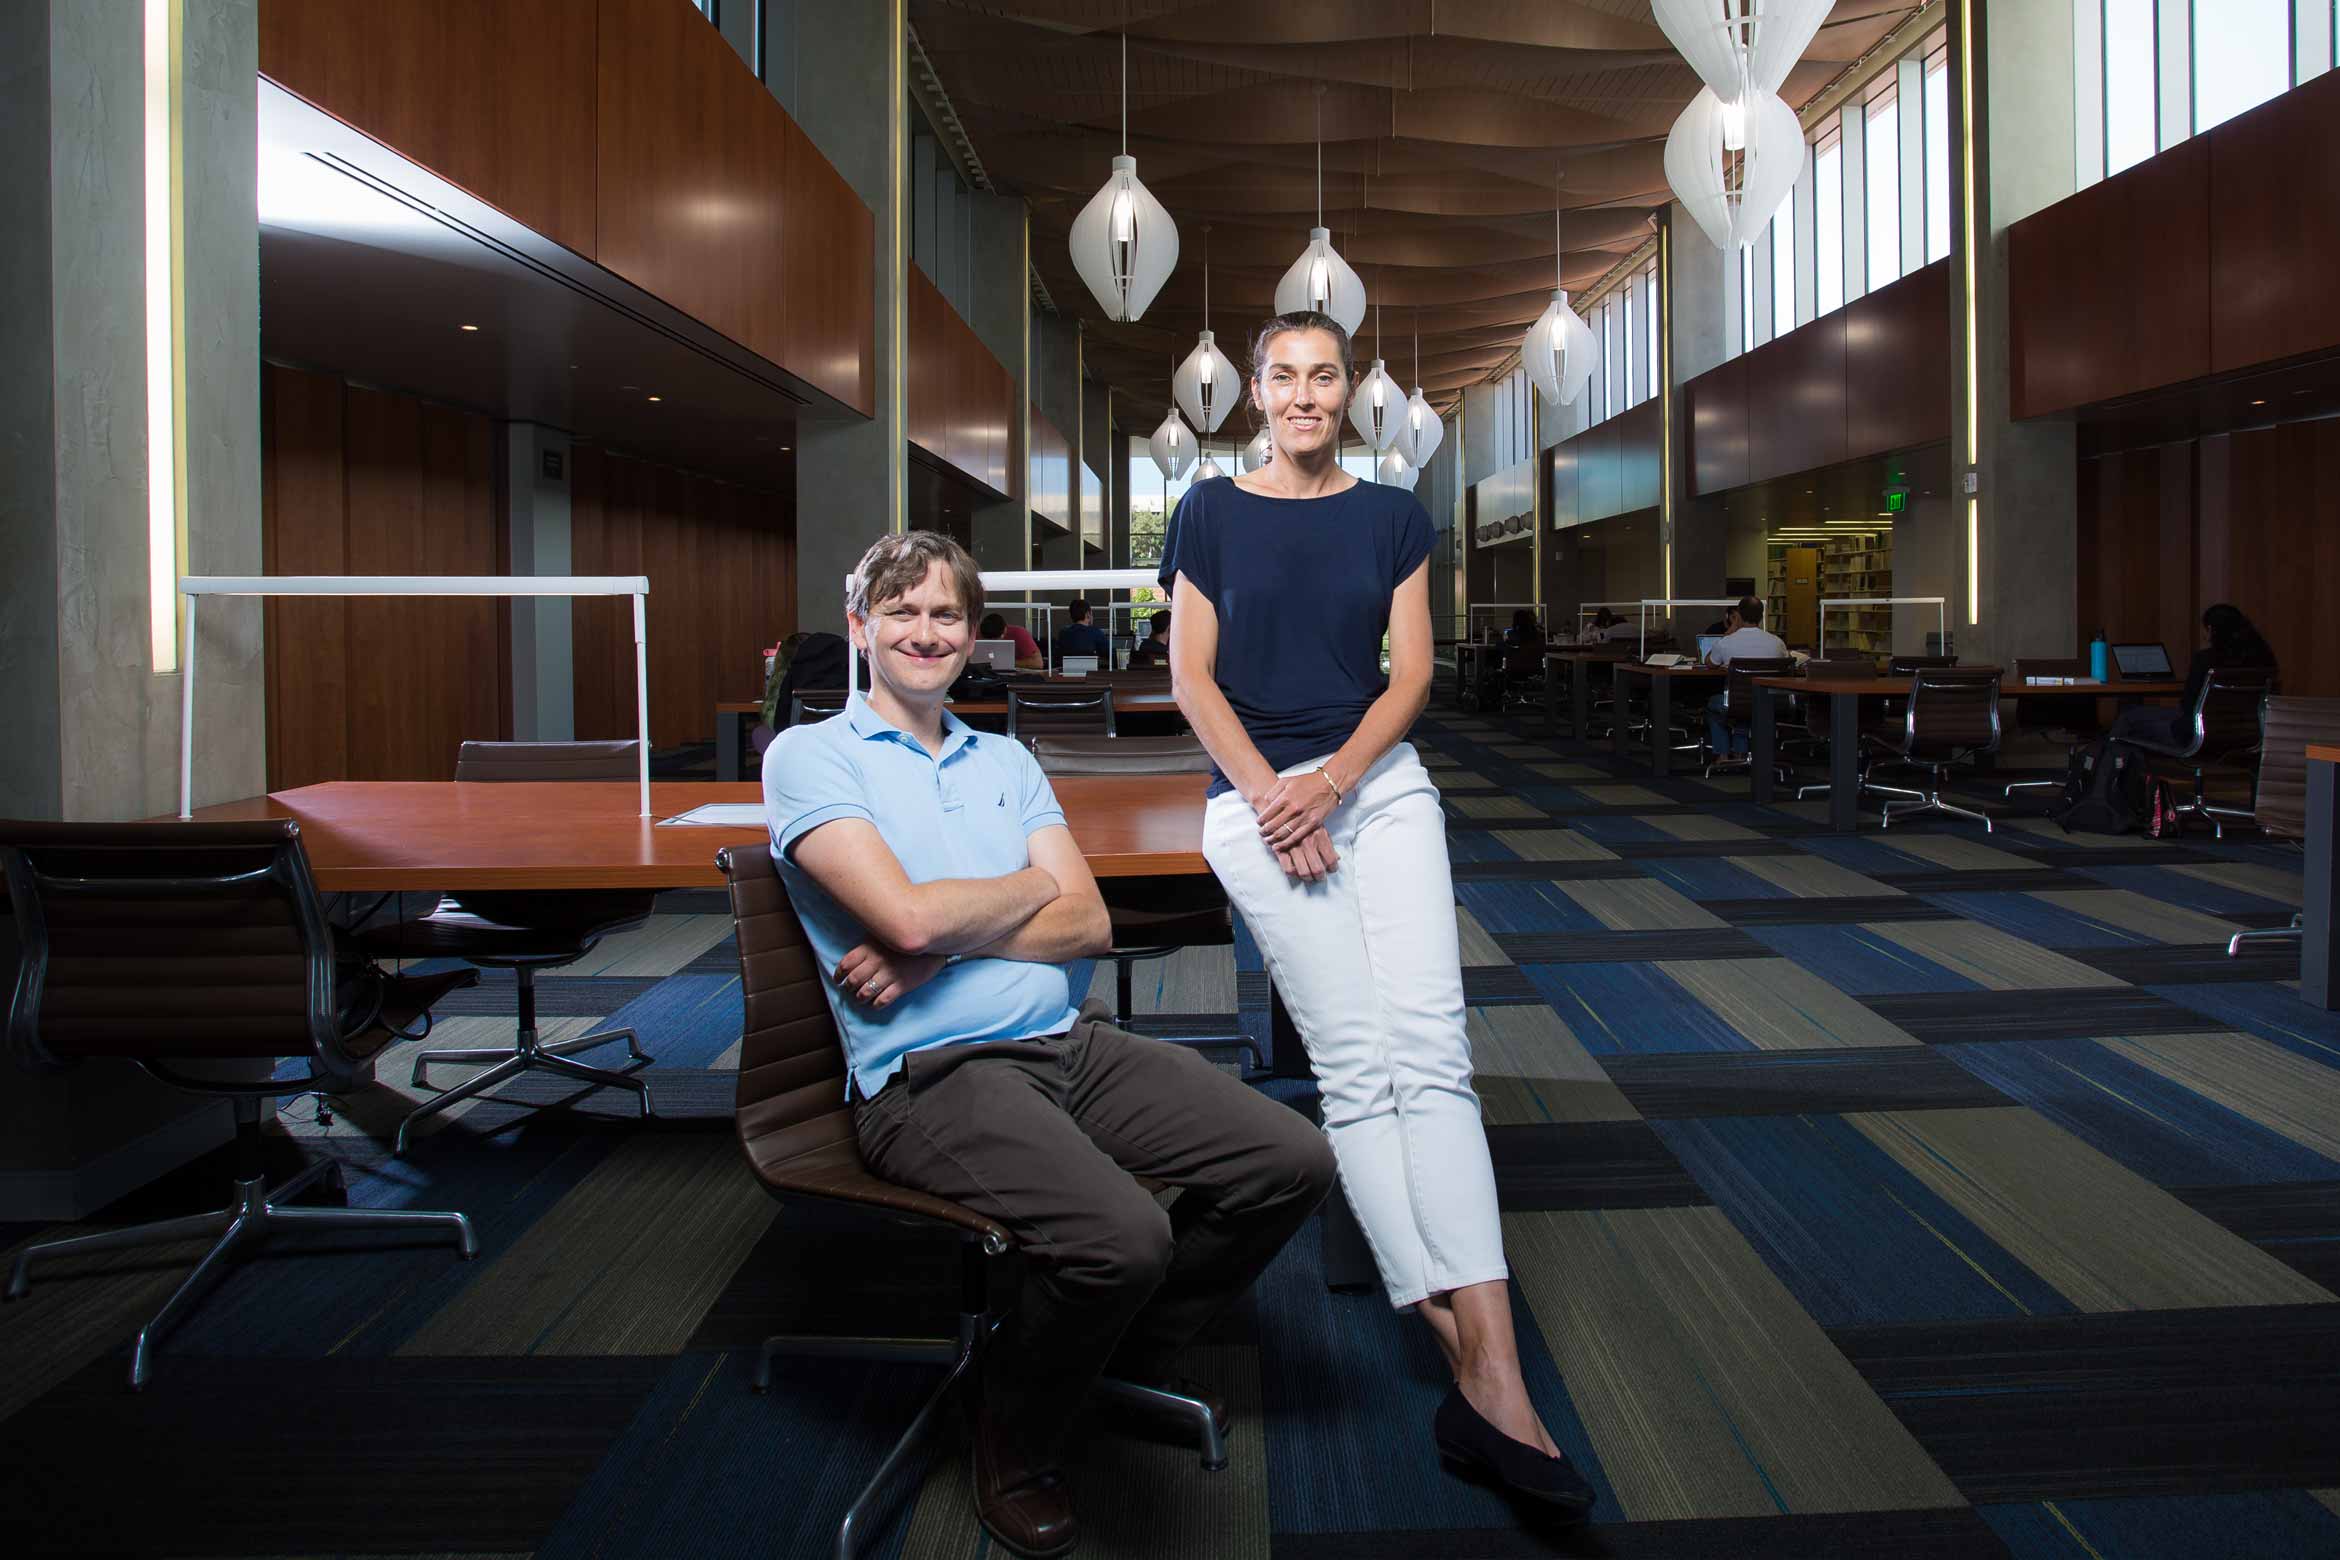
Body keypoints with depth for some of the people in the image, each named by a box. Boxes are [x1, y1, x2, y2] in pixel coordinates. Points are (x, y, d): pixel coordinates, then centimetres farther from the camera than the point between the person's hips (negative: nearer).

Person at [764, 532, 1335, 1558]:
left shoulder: (1007, 761, 20)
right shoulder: (812, 756, 2)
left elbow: (1089, 924, 6)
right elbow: (908, 913, -15)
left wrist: (940, 946, -9)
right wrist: (1031, 886, 3)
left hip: (1073, 1044, 7)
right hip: (930, 1076, -6)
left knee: (1291, 1161, -7)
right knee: (1122, 1234, -31)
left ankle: (1133, 1347, 18)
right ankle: (1011, 1442, 2)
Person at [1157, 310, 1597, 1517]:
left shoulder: (1392, 515, 11)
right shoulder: (1213, 512, 7)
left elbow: (1410, 673, 5)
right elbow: (1194, 673, 2)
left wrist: (1332, 779, -11)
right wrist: (1272, 794, -10)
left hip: (1380, 784, 2)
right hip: (1255, 800, -1)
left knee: (1431, 1048, -14)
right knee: (1356, 1065, -10)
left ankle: (1494, 1384, -19)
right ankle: (1473, 1367, -9)